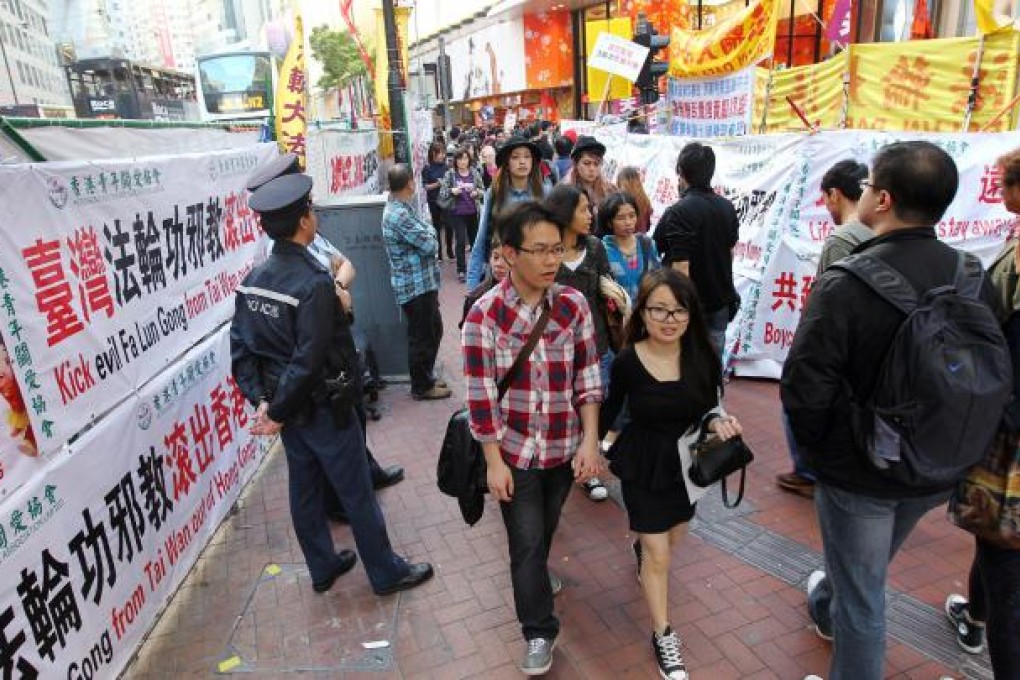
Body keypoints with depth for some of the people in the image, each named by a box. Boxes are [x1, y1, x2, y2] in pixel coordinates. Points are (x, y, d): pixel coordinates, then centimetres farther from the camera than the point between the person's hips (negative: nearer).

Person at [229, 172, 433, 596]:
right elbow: (308, 361, -26)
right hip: (324, 409, -8)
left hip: (288, 409, 8)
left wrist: (261, 400, -3)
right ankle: (387, 573, 24)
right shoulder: (314, 283, -24)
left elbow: (241, 347, 0)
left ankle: (323, 568, 38)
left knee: (305, 488, 20)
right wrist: (278, 412, -16)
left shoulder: (252, 280, 0)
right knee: (357, 493, 7)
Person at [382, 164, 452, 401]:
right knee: (422, 336, 3)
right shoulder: (399, 215, -22)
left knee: (433, 330, 20)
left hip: (423, 284, 10)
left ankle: (426, 377, 34)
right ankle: (422, 387, 17)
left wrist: (427, 236, -5)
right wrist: (431, 235, -1)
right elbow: (430, 245, -21)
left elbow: (423, 240, 15)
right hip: (416, 286, -10)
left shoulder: (397, 209, 12)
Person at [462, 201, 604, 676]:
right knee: (527, 542, 7)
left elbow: (587, 377, -3)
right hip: (514, 451, -3)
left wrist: (590, 441, -10)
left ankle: (532, 581, 54)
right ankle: (539, 632, 29)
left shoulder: (574, 305, -9)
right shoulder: (484, 315, -17)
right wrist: (494, 462, -10)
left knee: (545, 532, 23)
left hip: (565, 448, 3)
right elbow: (481, 394, -13)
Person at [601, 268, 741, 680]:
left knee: (672, 538, 24)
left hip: (685, 461, 4)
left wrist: (718, 424, -23)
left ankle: (641, 548, 61)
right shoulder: (626, 363, -20)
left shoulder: (703, 357, -15)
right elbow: (609, 412, -4)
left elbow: (707, 411, -3)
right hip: (641, 465, -3)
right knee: (659, 555, 4)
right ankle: (663, 635, 27)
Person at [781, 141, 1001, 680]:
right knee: (867, 568, 32)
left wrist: (815, 445, -5)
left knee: (861, 595, 13)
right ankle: (826, 609, 60)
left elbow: (805, 386, -25)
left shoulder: (845, 283, -27)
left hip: (858, 471, -6)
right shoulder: (974, 277, -8)